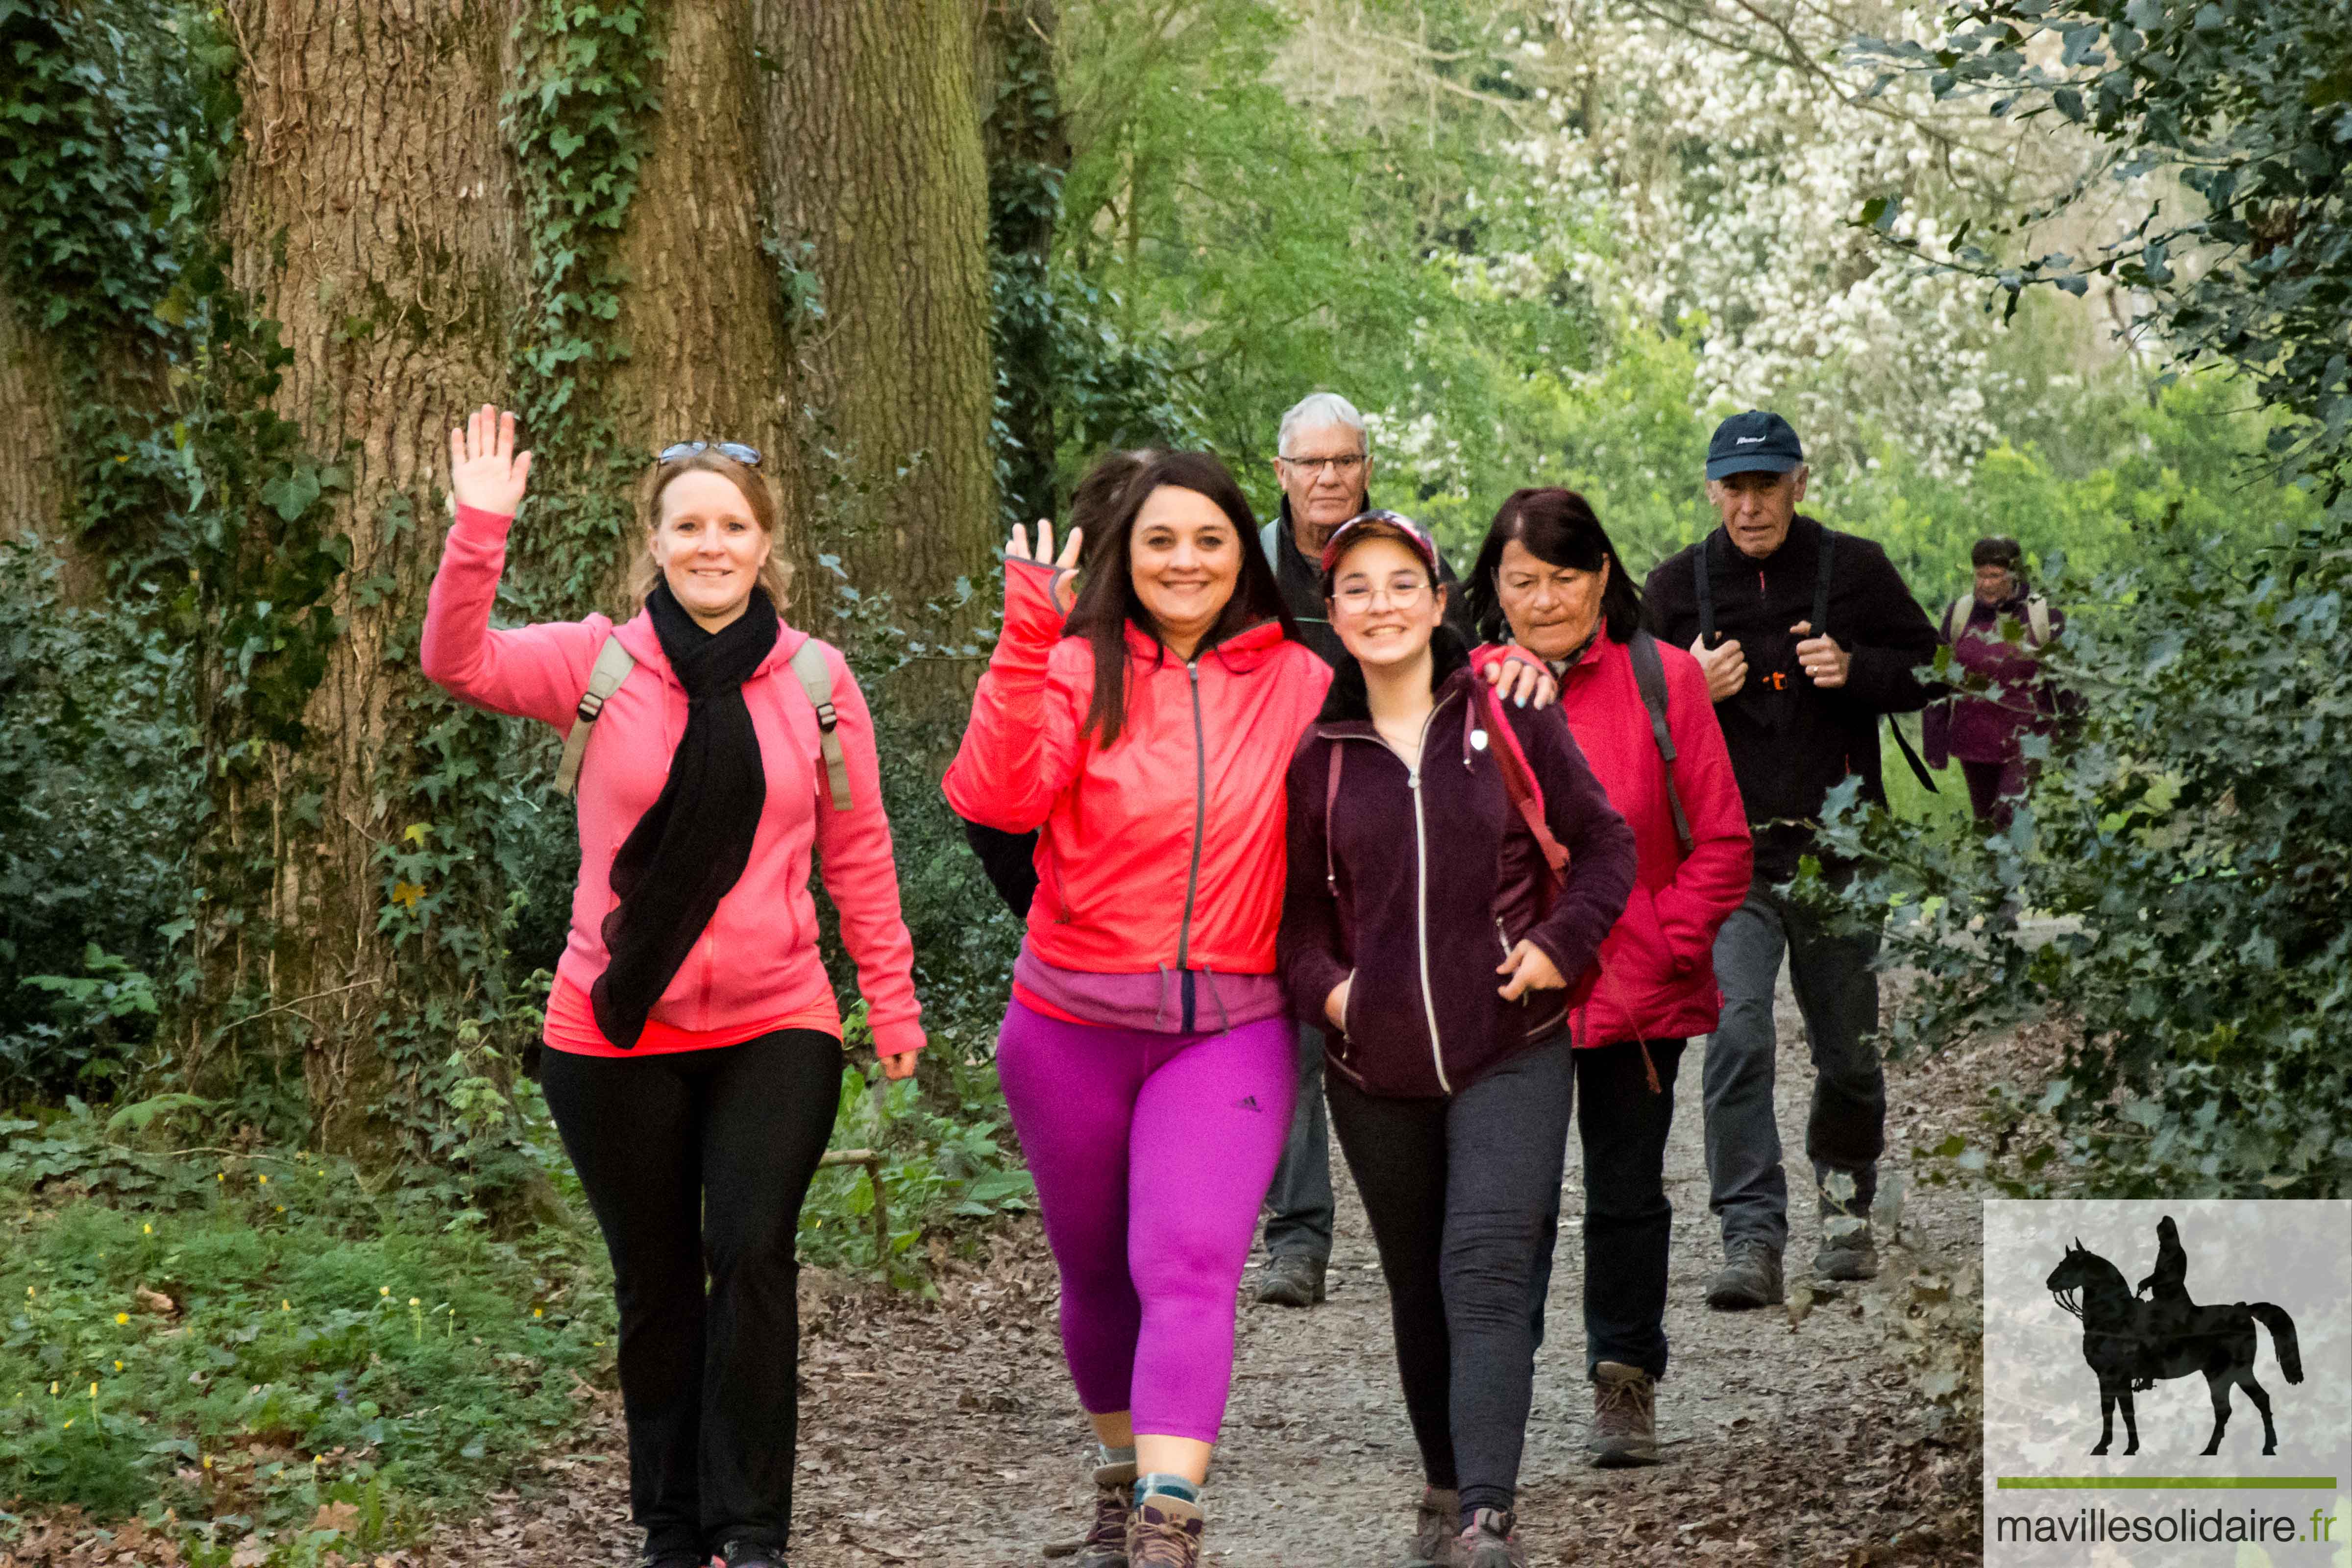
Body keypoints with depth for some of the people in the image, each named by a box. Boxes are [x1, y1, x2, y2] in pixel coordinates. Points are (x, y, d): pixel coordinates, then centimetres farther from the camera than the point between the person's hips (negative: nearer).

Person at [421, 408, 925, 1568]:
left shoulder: (815, 678, 1)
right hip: (616, 1036, 0)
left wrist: (891, 994, 9)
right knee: (655, 1283, 9)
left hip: (773, 1030, 0)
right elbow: (458, 662, -17)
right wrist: (478, 532, -30)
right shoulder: (601, 663, -3)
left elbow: (857, 849, 8)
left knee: (753, 1255, -14)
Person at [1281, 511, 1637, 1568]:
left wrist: (1558, 945, -9)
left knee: (1485, 1275, -16)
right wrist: (1323, 985, -5)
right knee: (1417, 1287, 14)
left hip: (1510, 1055, -3)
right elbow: (1298, 904, 12)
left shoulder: (1510, 719, -1)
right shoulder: (1316, 755, 4)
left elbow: (1604, 844, 5)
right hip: (1376, 1066, 3)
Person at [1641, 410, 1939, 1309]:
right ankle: (1752, 1239, -16)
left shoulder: (1853, 570, 4)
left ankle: (1846, 1210, 32)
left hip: (1839, 846, 1)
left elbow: (1930, 672, 9)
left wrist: (1855, 669, -11)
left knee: (1849, 1049, 9)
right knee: (1737, 1035, -16)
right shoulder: (1677, 587, 6)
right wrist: (1690, 689, -12)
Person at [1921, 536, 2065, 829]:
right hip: (1974, 743, 4)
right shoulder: (1959, 614, 2)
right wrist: (1934, 745, 3)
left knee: (2009, 819, -20)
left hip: (2026, 742, -4)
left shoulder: (2044, 617, -5)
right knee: (1985, 821, 13)